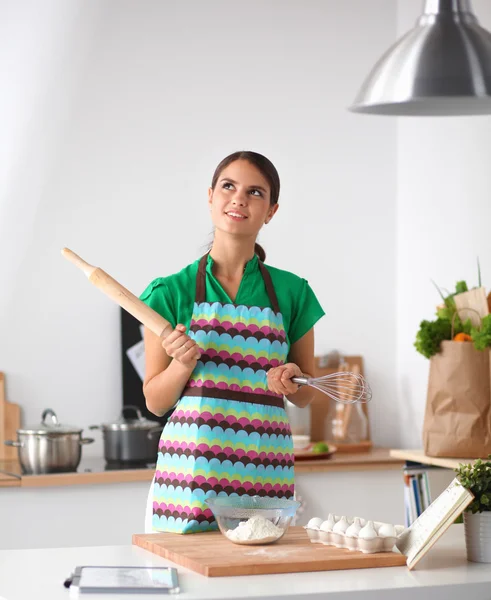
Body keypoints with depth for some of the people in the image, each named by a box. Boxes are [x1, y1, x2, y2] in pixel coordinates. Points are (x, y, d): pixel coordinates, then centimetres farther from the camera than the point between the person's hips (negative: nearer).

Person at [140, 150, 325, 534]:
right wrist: (183, 364, -13)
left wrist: (290, 380, -5)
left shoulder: (292, 292, 8)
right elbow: (155, 401, 6)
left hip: (265, 476, 2)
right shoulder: (171, 293, 3)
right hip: (190, 471, -1)